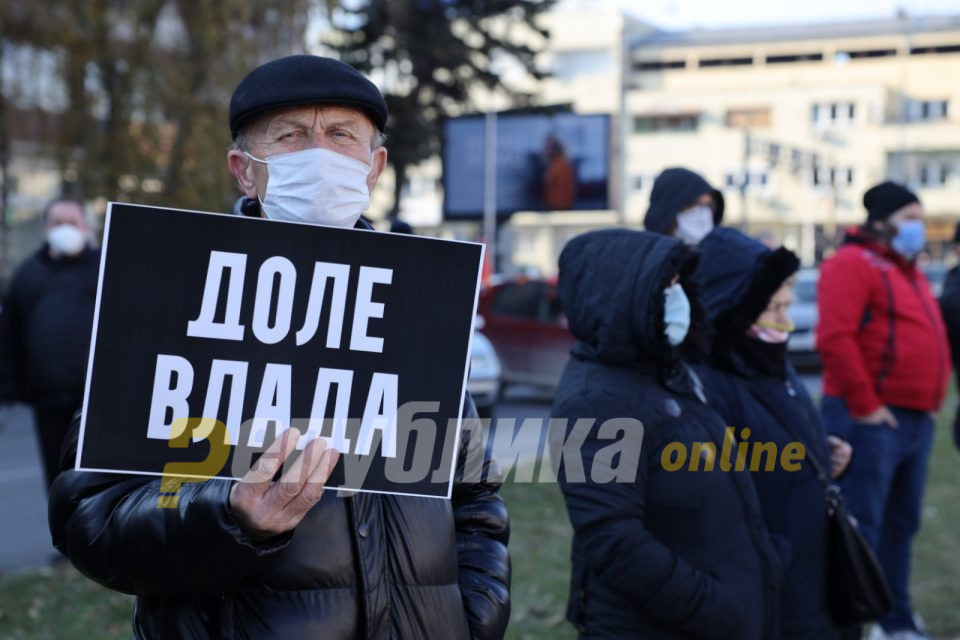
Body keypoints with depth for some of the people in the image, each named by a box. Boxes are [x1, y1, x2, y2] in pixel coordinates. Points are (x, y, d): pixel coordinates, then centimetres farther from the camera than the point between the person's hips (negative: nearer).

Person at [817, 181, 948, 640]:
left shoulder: (909, 272, 20)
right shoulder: (854, 263, -9)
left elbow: (931, 342, 28)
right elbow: (834, 338, -21)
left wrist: (930, 402, 17)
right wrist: (864, 405, -18)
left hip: (916, 420, 9)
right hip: (872, 419, -9)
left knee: (901, 524, 14)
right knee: (862, 526, -6)